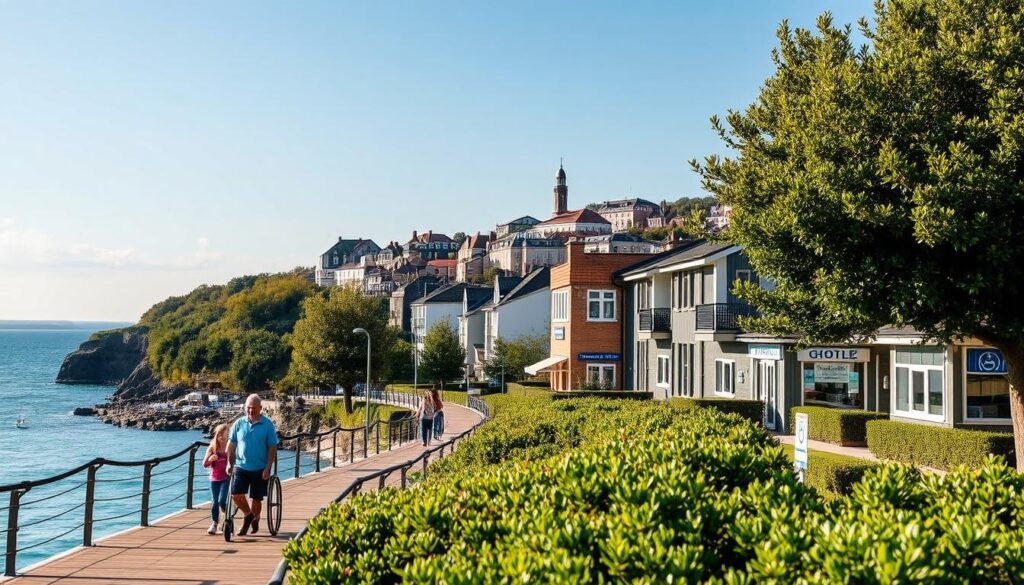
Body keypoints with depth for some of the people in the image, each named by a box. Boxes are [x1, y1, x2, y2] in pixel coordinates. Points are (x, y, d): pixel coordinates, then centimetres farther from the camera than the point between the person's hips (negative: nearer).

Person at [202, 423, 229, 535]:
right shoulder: (212, 448, 2)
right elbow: (205, 464, 2)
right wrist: (210, 459, -18)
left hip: (226, 478, -2)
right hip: (214, 479, 3)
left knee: (222, 500, -14)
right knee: (215, 502, 6)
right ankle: (214, 524, 18)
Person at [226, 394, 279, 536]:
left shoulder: (268, 424, -8)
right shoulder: (239, 423, 0)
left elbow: (272, 447, -6)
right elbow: (231, 444, 6)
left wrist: (268, 468, -11)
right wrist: (229, 463, 0)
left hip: (260, 469, -2)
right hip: (240, 466, 2)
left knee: (256, 498, 8)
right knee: (236, 495, -11)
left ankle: (255, 519, 34)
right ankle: (247, 515, 16)